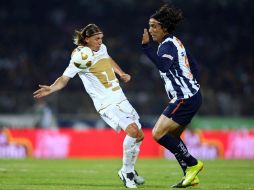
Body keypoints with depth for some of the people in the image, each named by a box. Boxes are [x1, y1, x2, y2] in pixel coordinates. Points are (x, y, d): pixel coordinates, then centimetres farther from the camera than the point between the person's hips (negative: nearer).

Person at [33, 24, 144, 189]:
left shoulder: (102, 48, 6)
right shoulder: (79, 57, -14)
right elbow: (64, 79, -22)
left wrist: (121, 73, 24)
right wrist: (51, 89, -39)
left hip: (120, 99, 8)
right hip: (106, 104, -8)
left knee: (139, 135, 9)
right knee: (132, 130, -27)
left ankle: (130, 169, 32)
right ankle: (126, 172, -9)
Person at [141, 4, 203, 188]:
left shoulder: (168, 45, -12)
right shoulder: (175, 43, 18)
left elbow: (163, 65, -32)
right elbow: (194, 66, 24)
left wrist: (147, 46, -32)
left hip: (184, 98, -11)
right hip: (191, 96, 11)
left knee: (158, 134, -12)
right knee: (172, 138, 15)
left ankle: (192, 164, -5)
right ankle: (191, 176, 14)